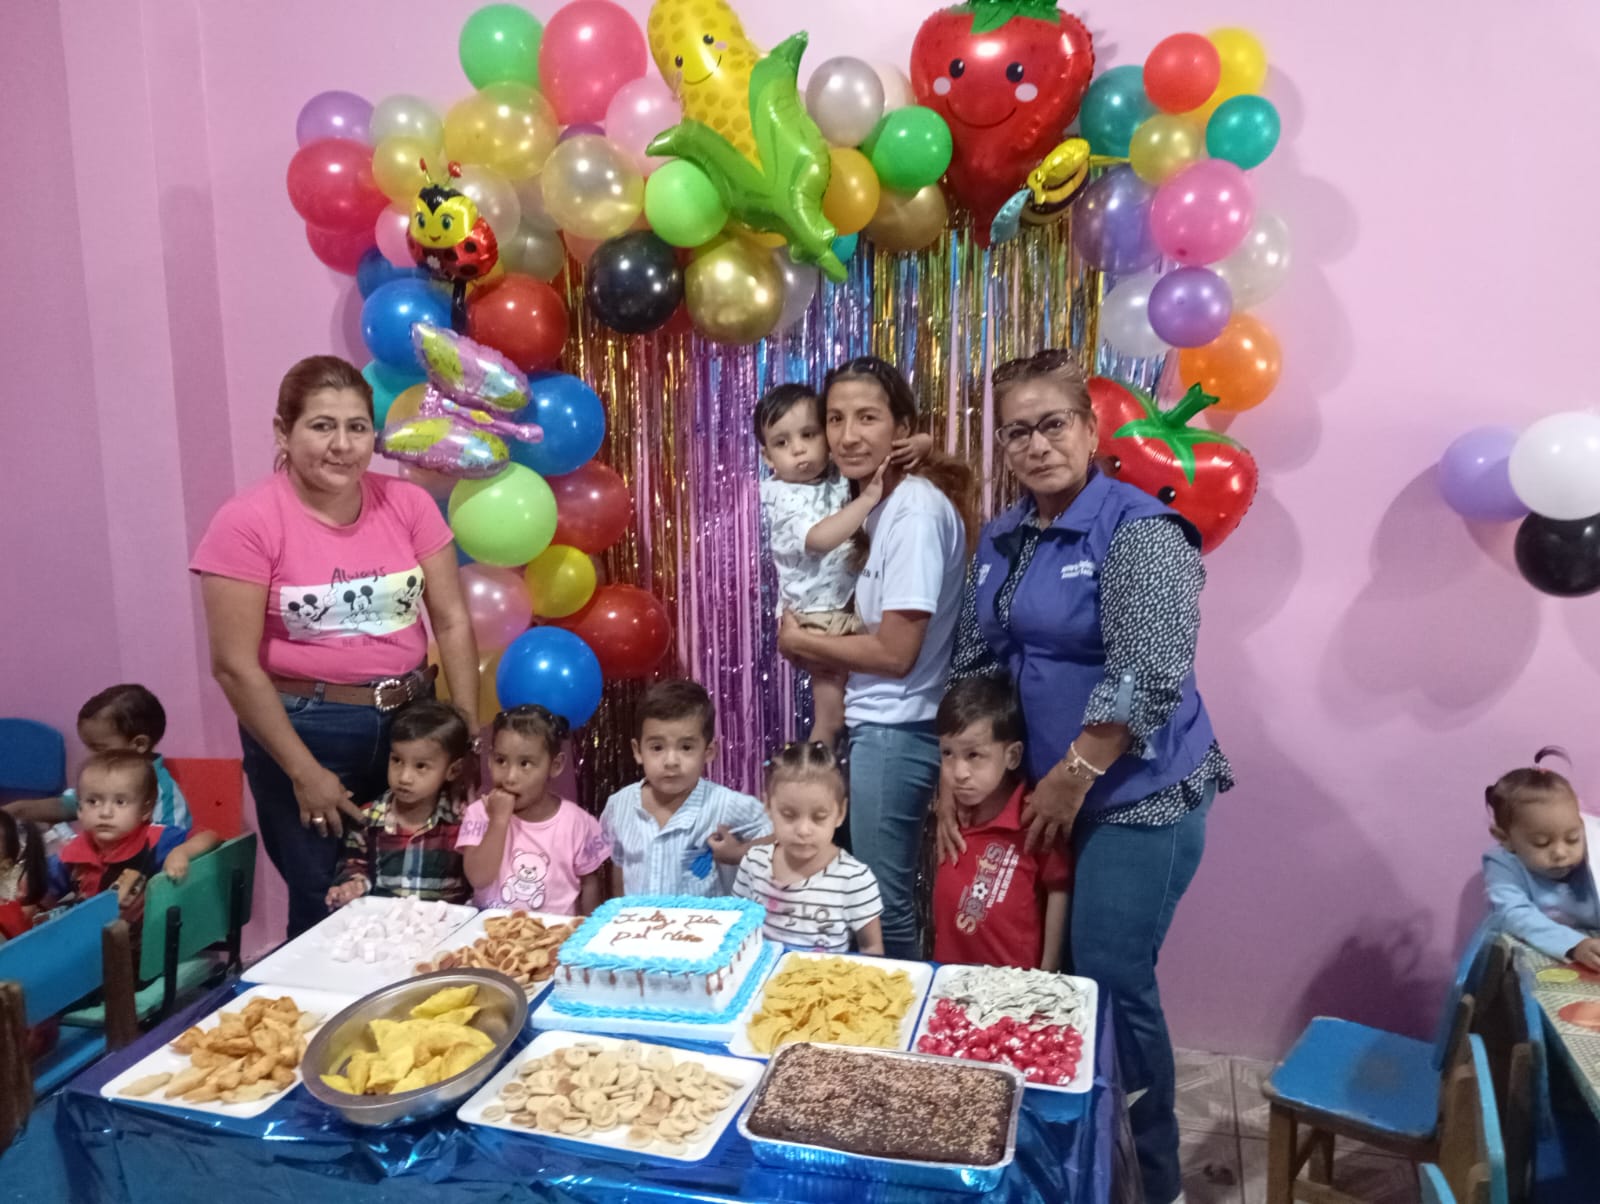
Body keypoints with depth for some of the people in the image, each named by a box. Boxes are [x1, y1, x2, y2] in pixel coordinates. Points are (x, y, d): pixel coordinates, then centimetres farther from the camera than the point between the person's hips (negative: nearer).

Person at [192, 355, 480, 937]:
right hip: (304, 728, -3)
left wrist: (468, 729, -3)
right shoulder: (248, 522, -11)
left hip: (410, 717, 3)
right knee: (328, 910, 6)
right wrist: (304, 772, -11)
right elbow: (234, 665, -11)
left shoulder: (407, 503, -2)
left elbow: (451, 621, 1)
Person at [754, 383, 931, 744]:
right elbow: (820, 538, -33)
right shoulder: (782, 497, -14)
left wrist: (919, 445, -20)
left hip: (860, 606, 5)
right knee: (831, 715, 2)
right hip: (823, 618, -5)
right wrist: (867, 499, -34)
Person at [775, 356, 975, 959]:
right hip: (877, 727, 9)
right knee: (887, 899, 17)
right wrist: (820, 643, -6)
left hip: (894, 733, -9)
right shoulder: (884, 502, 12)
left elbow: (896, 653, -18)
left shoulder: (915, 510, -16)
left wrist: (800, 642, -5)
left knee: (882, 906, 1)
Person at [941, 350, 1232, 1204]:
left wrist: (1074, 778, -17)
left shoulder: (1138, 531, -15)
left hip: (1137, 798, -6)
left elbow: (1149, 679, -22)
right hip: (1040, 792, 7)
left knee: (1111, 983, -1)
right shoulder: (1001, 540, 7)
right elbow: (972, 665, 10)